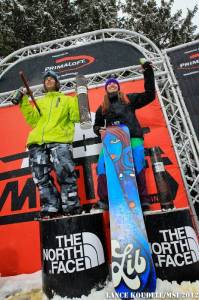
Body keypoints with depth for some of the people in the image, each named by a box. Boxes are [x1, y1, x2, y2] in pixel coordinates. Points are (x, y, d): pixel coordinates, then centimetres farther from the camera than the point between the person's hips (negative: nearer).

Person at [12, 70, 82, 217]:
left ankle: (71, 208, -2)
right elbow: (32, 120, 16)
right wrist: (24, 102, 8)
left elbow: (76, 117, 7)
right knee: (42, 179, -1)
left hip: (59, 141, -3)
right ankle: (50, 209, 8)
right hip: (37, 143, 4)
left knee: (66, 175, -13)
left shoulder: (67, 99, 22)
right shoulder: (38, 102, 32)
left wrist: (78, 98, 1)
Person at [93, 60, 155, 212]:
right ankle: (104, 200, -16)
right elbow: (96, 125, 32)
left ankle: (143, 199, -8)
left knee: (137, 166, -18)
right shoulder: (102, 107, 28)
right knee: (102, 166, -20)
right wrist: (100, 130, 7)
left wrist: (148, 73, 13)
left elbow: (149, 95, 17)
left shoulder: (129, 99, 24)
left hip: (133, 138, -1)